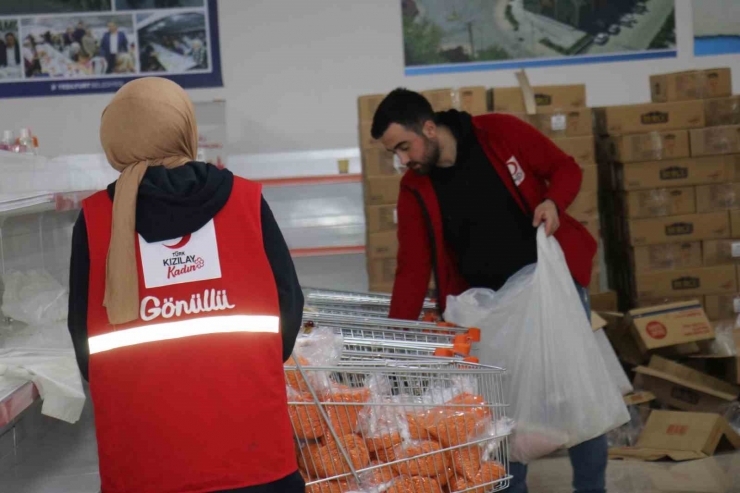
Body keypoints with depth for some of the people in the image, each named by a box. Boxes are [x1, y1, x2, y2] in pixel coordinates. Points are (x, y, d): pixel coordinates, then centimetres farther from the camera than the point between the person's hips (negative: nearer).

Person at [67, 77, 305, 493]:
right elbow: (287, 311, 2)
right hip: (250, 448, 0)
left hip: (141, 459, 1)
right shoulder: (247, 201, -1)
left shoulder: (96, 219, -2)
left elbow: (87, 342, 3)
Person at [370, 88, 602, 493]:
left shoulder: (501, 133, -13)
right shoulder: (415, 190, -6)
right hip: (489, 302, 2)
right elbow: (412, 270, -9)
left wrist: (553, 202, -24)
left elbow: (566, 168, -2)